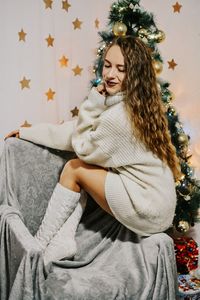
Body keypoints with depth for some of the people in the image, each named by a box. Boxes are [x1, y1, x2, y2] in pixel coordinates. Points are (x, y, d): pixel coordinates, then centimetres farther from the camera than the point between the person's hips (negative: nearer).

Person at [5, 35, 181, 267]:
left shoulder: (119, 116, -23)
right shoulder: (140, 105, 6)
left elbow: (83, 148, -7)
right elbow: (75, 131, 11)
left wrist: (92, 103, -9)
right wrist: (27, 132, 16)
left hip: (149, 211, -9)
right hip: (160, 203, 9)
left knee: (74, 169, -2)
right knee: (81, 166, 7)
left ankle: (38, 245, 8)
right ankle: (63, 240, 4)